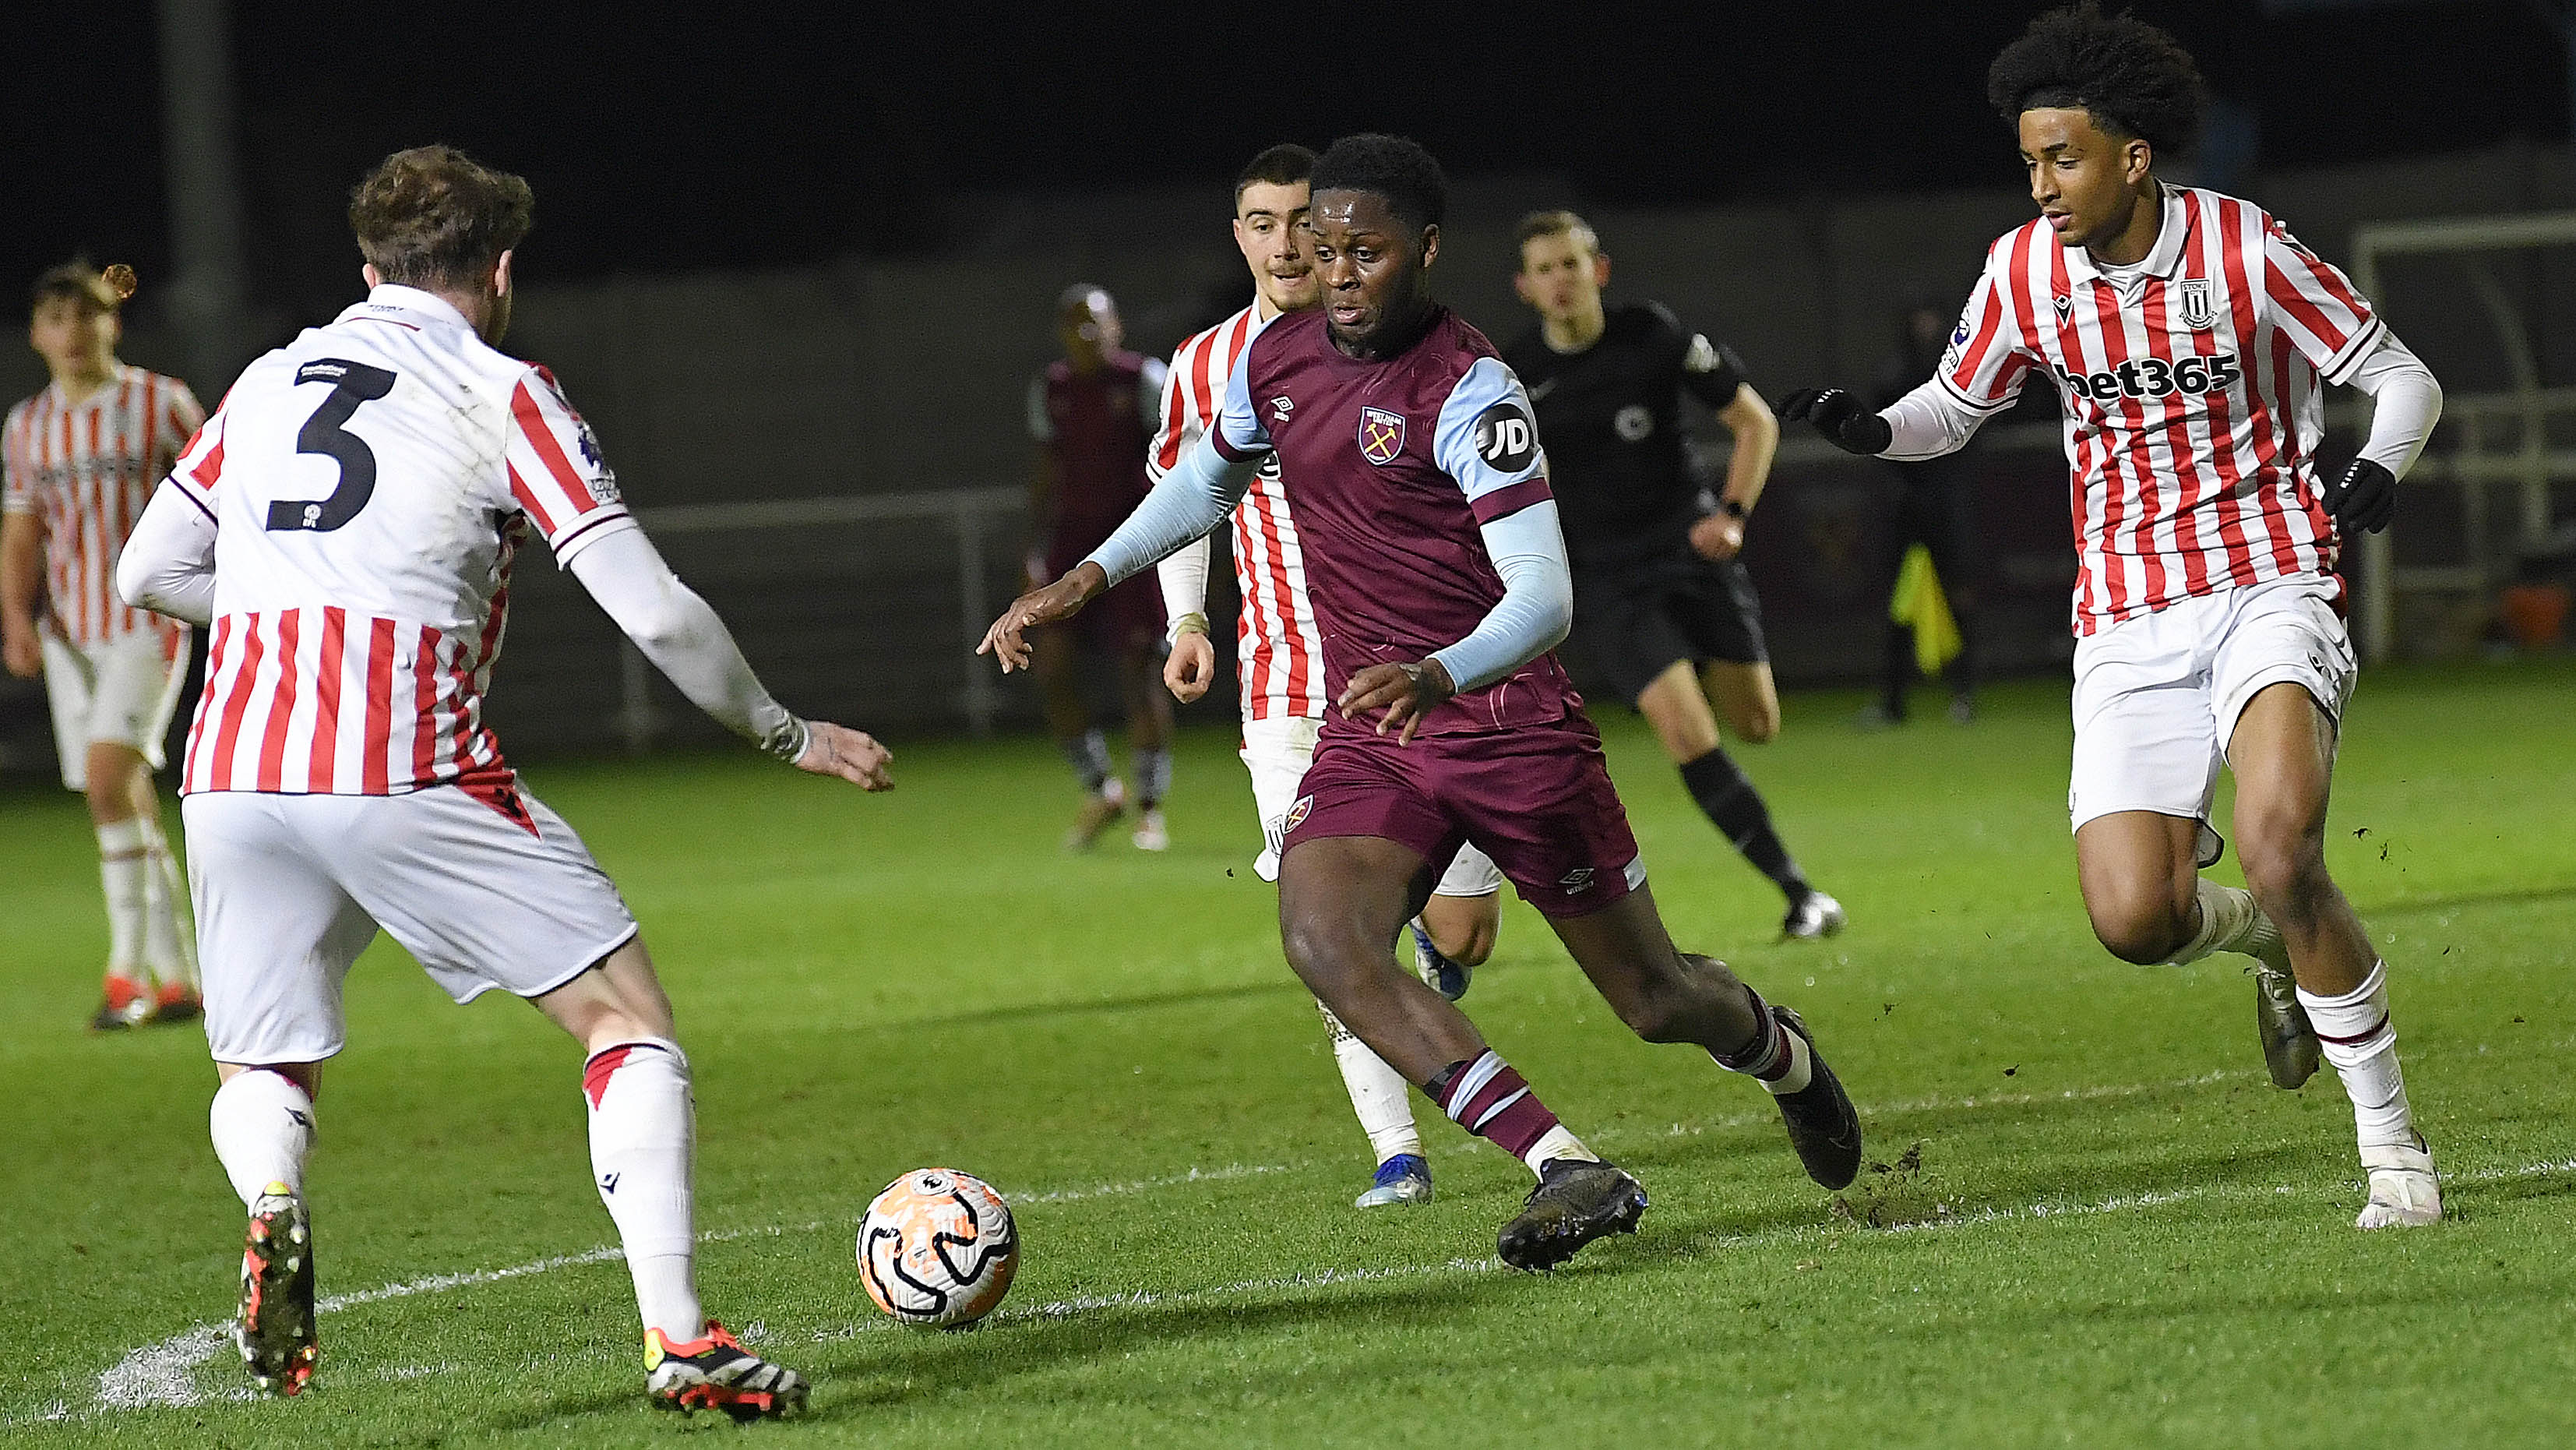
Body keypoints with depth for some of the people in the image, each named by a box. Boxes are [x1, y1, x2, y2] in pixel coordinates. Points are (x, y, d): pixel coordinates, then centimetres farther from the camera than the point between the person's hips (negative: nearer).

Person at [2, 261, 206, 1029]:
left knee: (108, 776, -20)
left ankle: (129, 969, -16)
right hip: (68, 627, 5)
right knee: (127, 801, 6)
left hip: (148, 617, -5)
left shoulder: (163, 403, -3)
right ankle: (177, 978, 13)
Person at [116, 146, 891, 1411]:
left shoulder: (268, 380, 19)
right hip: (409, 773, -4)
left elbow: (144, 575, 24)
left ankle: (271, 1206, -16)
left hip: (233, 779, 4)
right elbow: (653, 610, -1)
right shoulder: (500, 393, 4)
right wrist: (782, 733, 13)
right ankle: (676, 1340, -7)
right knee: (629, 1022, 7)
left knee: (261, 1076, 20)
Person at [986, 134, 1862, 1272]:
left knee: (1653, 997, 6)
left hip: (1510, 721, -5)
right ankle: (1567, 1170, -27)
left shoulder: (1471, 394, -18)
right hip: (1368, 738, 5)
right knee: (1321, 936, -26)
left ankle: (1779, 1053, 45)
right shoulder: (1274, 359, 2)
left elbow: (1544, 597, -25)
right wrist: (1089, 578, 16)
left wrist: (1437, 676, -43)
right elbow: (1209, 477, 26)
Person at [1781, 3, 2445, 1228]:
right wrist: (1874, 429, -4)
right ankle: (2282, 944, 24)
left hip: (2269, 588, -3)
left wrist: (2378, 467, -22)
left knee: (2279, 846, -28)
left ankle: (2392, 1144, -13)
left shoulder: (2245, 249, -8)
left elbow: (2404, 380, -1)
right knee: (2133, 918, -14)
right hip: (2128, 621, 4)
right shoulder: (2025, 269, 2)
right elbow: (1956, 406, 18)